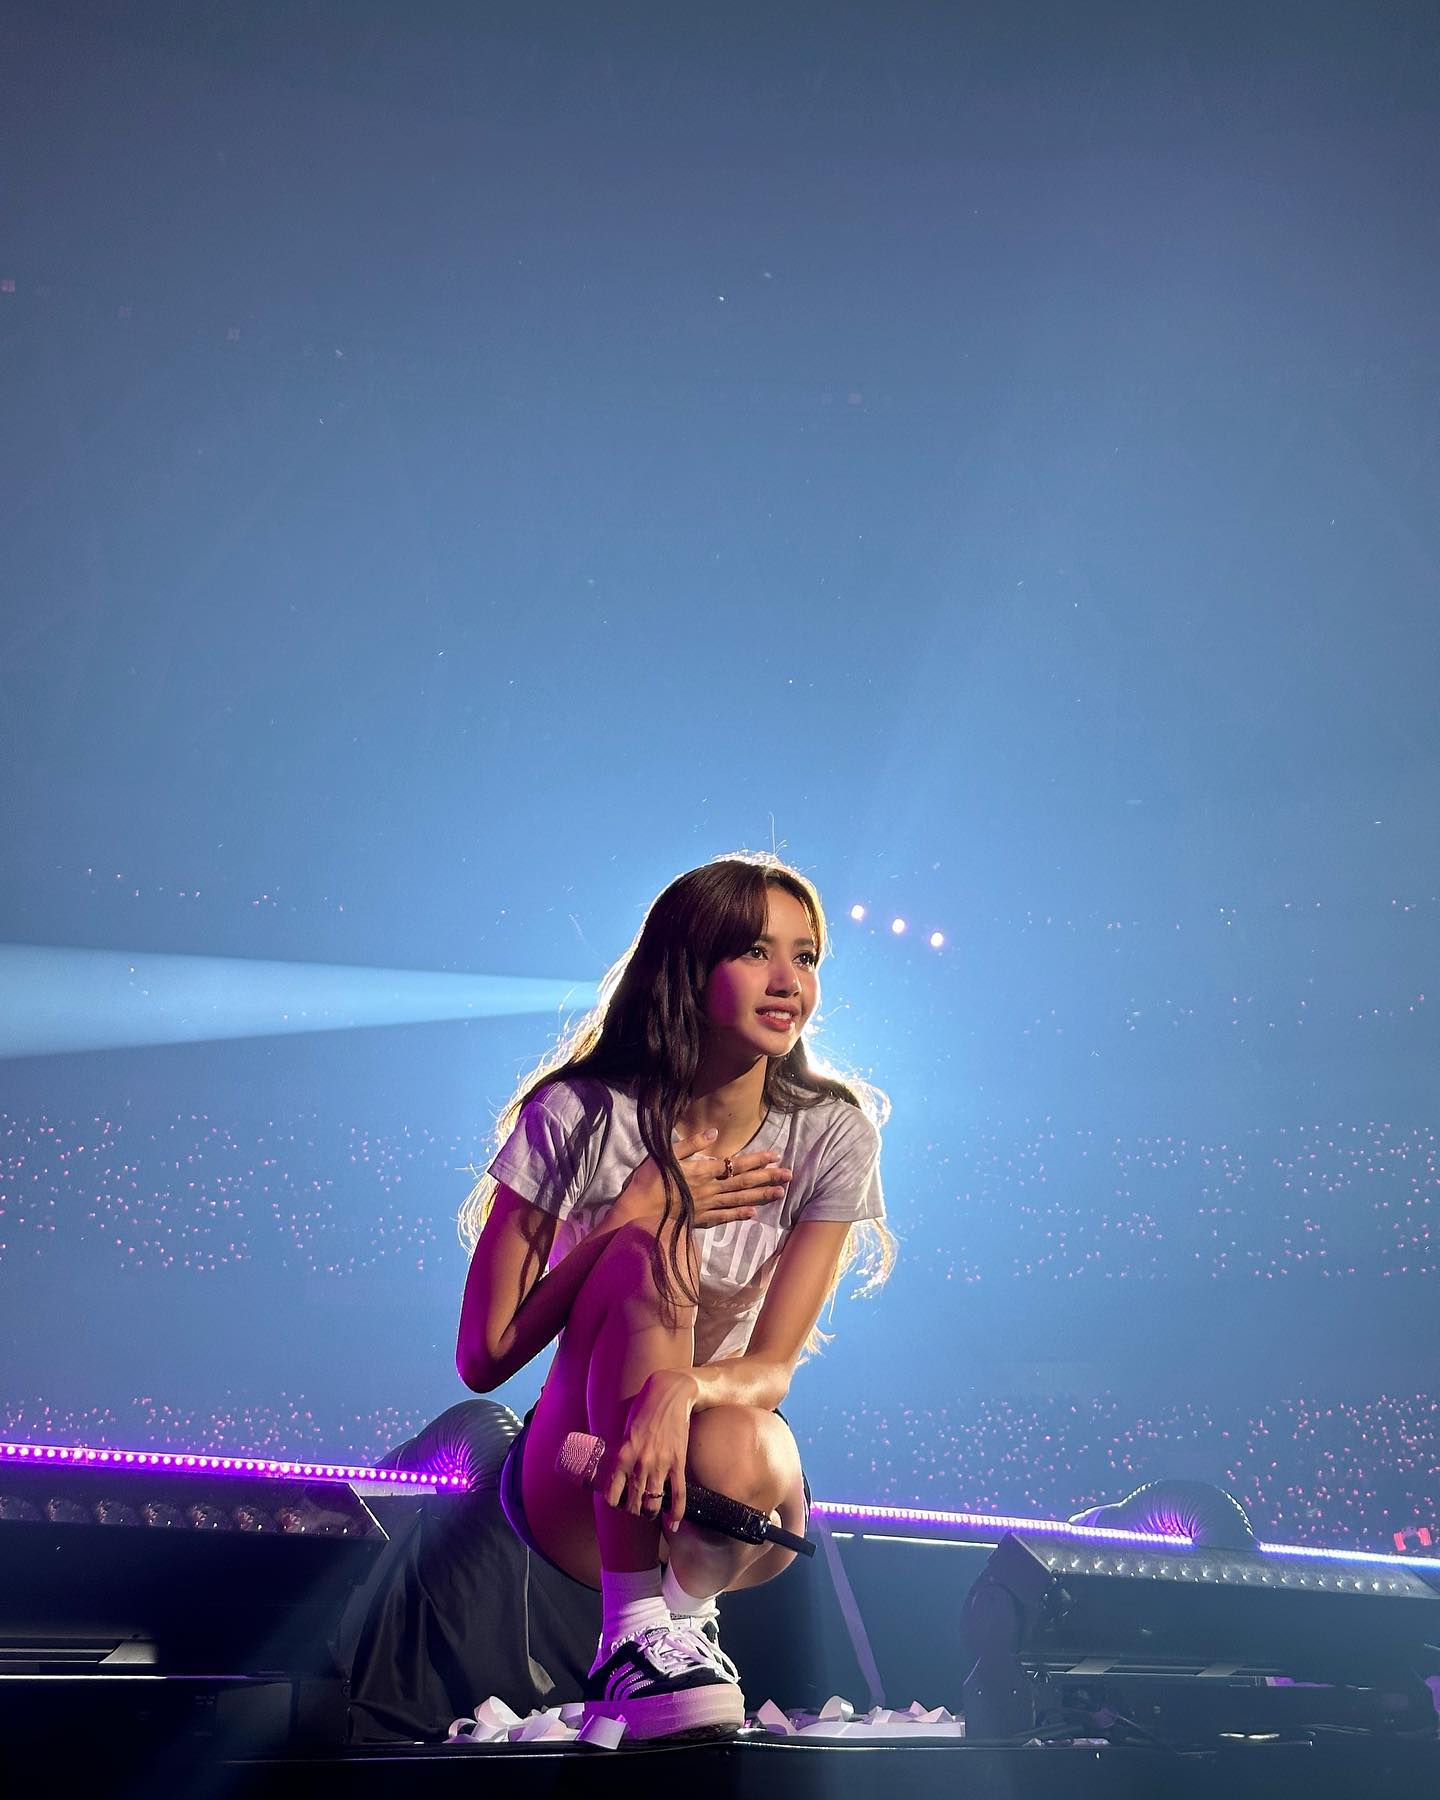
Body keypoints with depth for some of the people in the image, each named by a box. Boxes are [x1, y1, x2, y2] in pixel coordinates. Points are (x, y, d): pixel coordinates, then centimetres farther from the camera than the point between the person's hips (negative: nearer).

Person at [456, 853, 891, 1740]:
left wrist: (682, 1386, -38)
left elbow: (773, 1367, -14)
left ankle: (689, 1600, -2)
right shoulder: (578, 1117, -11)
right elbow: (483, 1359, -11)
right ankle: (634, 1628, -31)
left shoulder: (832, 1134, -6)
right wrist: (630, 1216, -18)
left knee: (736, 1450, -38)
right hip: (571, 1492, -1)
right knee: (653, 1250, -29)